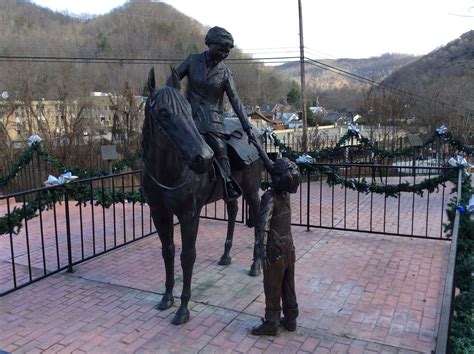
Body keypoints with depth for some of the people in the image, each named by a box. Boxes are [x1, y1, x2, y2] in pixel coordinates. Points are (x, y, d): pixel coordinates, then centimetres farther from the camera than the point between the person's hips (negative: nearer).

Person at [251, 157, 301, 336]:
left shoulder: (270, 197, -21)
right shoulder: (285, 194, -1)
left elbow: (265, 221, -35)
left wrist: (262, 245, -44)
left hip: (275, 250, -7)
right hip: (288, 247, 7)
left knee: (272, 288, 4)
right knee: (288, 286, 16)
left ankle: (271, 323, 15)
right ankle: (290, 319, 28)